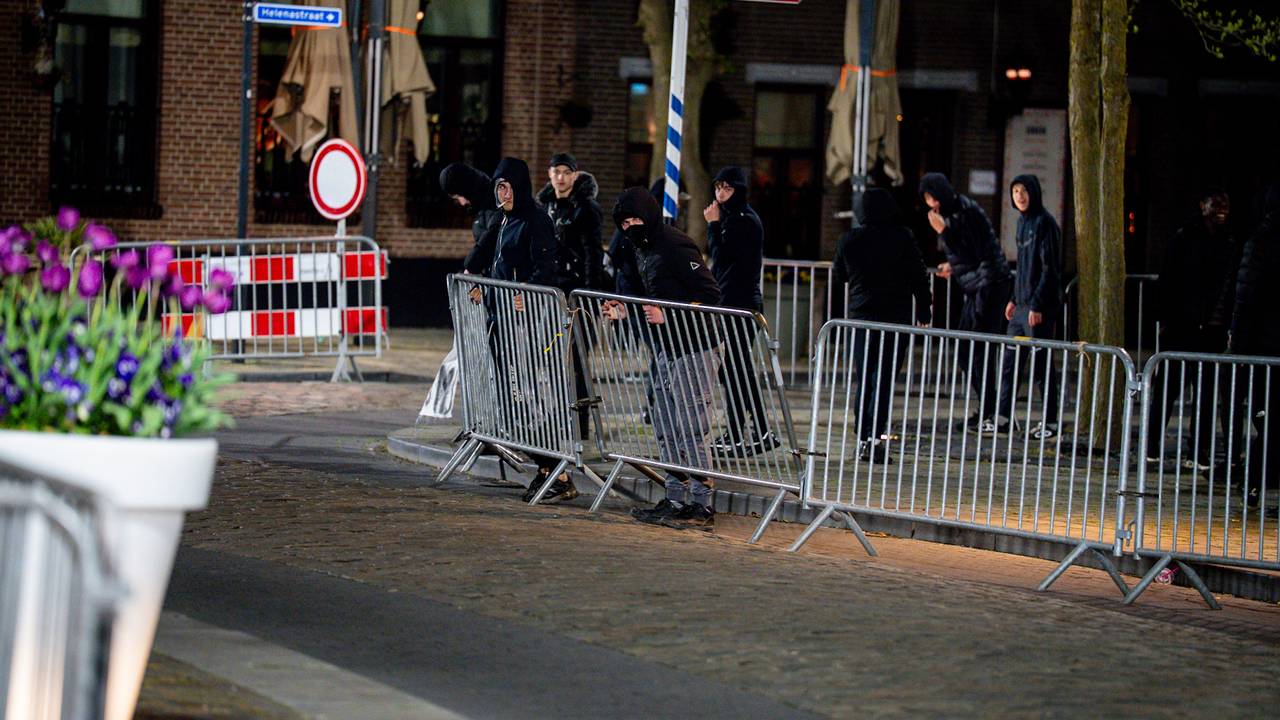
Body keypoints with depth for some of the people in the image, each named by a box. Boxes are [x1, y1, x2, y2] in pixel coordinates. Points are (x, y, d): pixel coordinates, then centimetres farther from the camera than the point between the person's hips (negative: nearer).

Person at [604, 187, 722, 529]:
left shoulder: (676, 246, -16)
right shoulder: (644, 249, 14)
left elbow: (710, 295, -19)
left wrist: (667, 316, -25)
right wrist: (624, 313, 9)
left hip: (694, 351, -10)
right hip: (668, 351, 10)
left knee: (691, 431, -7)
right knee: (665, 428, 13)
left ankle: (701, 506, -3)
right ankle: (675, 500, 20)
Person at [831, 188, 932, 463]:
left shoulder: (849, 239, 1)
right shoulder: (903, 238, -7)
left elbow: (837, 277, 14)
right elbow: (919, 276, -5)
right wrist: (924, 311, 5)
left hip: (861, 315, 3)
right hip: (896, 315, -3)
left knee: (864, 379, 12)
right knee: (885, 378, -4)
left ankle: (863, 439, 13)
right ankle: (874, 437, -15)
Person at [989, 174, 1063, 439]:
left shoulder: (1044, 223, -12)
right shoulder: (1023, 222, 15)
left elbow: (1050, 268, -15)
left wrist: (1037, 305, -18)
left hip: (1040, 307, -9)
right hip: (1022, 305, 9)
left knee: (1042, 363, -3)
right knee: (1011, 360, 8)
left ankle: (1050, 422, 4)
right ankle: (1003, 417, 12)